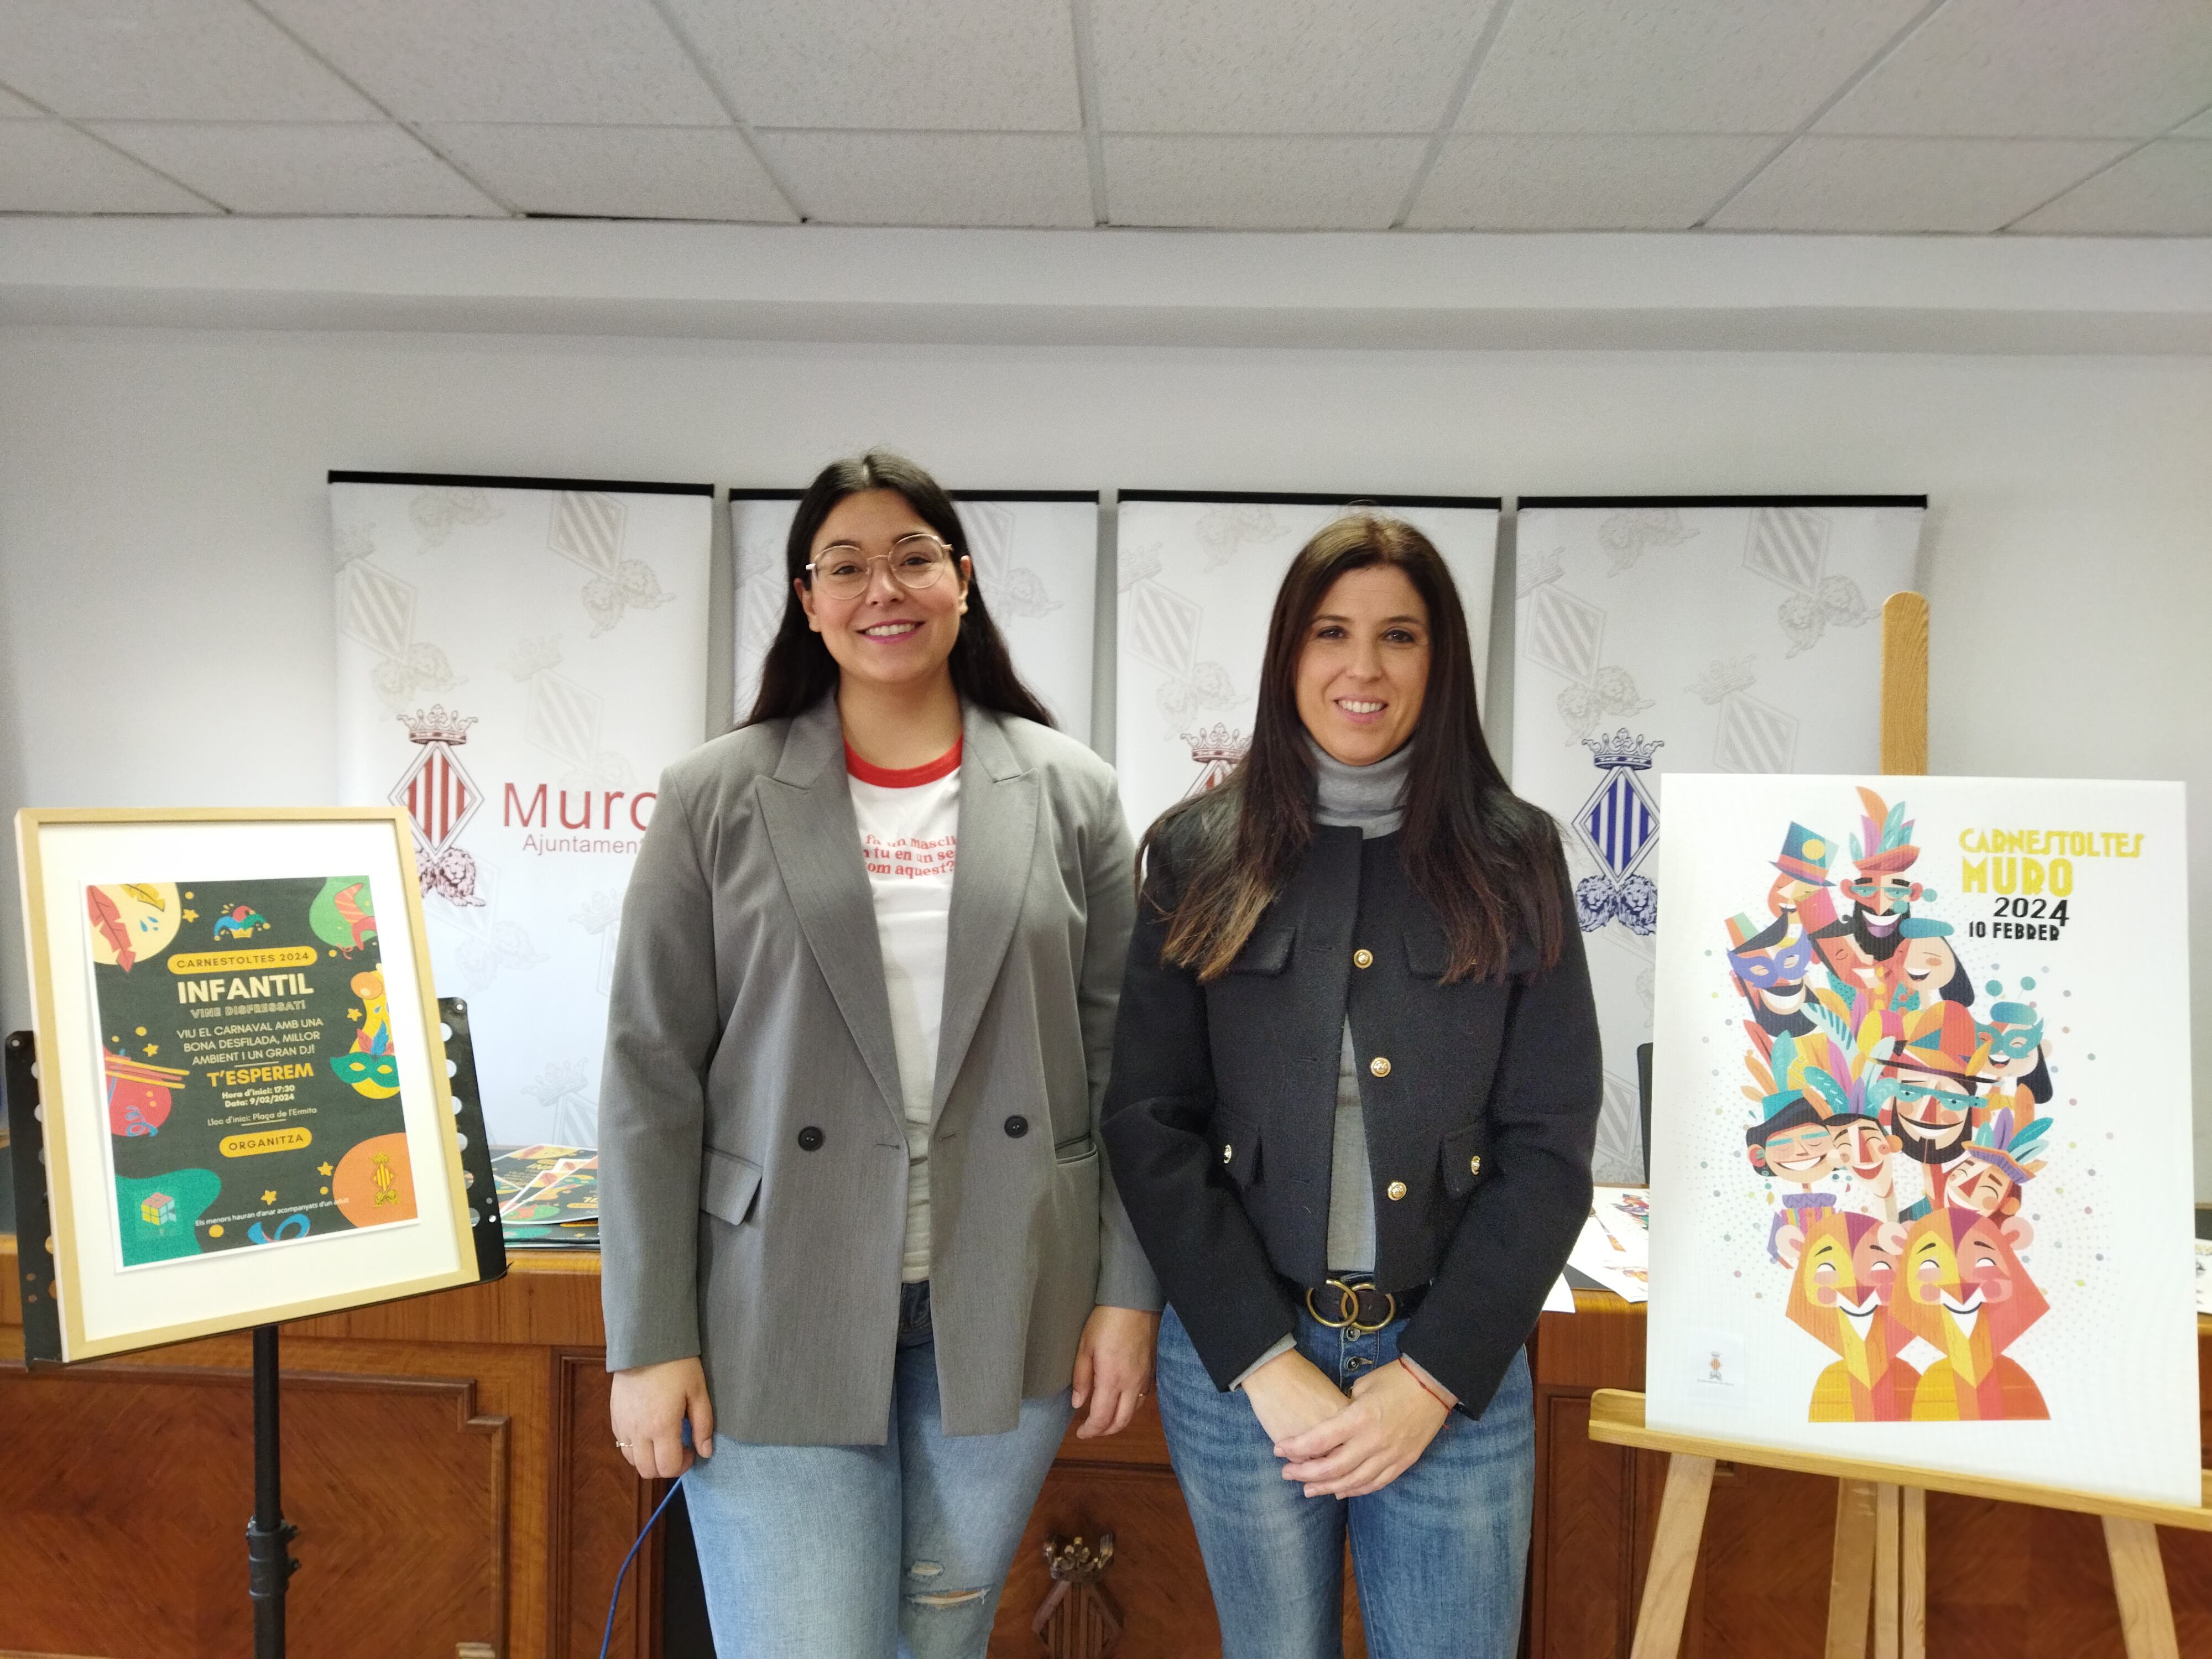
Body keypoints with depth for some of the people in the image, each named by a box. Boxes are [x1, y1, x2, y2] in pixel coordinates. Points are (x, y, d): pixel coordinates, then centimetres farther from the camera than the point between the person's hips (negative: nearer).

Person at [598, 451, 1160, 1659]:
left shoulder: (1070, 793, 2)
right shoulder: (716, 800, -1)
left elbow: (1124, 1062, 3)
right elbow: (652, 1081, -2)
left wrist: (1127, 1294, 0)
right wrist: (649, 1342, -4)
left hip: (1001, 1320, 2)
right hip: (781, 1323, -1)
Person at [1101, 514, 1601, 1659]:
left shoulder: (1512, 859, 0)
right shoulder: (1203, 857, -1)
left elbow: (1549, 1143, -2)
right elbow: (1149, 1125, -4)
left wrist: (1432, 1377, -9)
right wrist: (1269, 1366, -11)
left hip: (1453, 1361, 0)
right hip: (1238, 1358, 0)